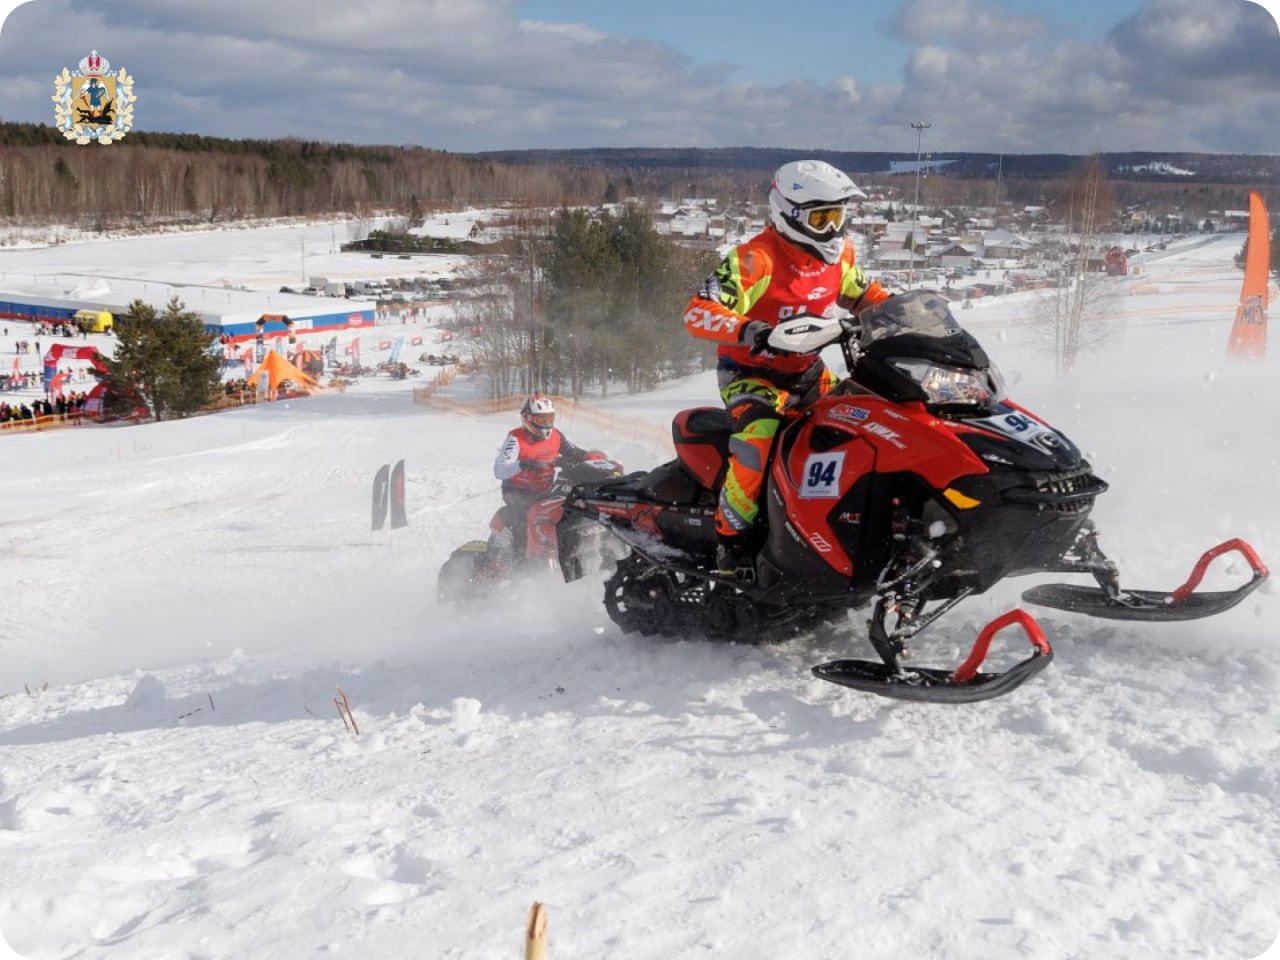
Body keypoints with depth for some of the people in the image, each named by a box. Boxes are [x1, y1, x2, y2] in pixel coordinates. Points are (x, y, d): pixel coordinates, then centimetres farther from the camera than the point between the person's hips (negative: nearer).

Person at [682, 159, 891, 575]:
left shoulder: (839, 255, 0)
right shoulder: (755, 259, -23)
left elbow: (864, 294, 20)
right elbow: (697, 313, -29)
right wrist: (750, 331, -45)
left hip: (808, 372, 8)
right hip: (750, 373, -7)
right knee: (760, 438, -34)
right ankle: (731, 539, -23)